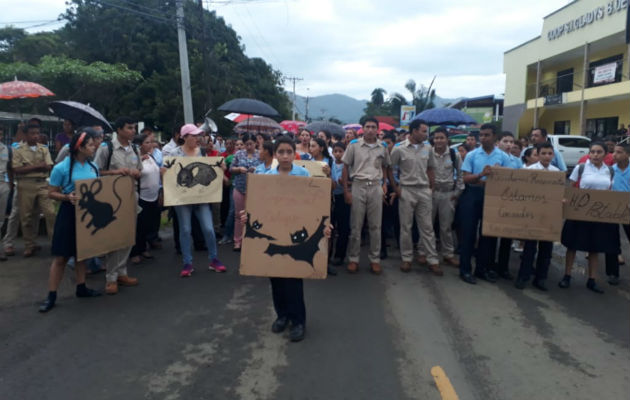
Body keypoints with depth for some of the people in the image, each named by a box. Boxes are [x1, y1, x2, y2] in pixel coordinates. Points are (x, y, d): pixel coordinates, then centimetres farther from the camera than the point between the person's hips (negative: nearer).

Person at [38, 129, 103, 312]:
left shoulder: (93, 167, 3)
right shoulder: (61, 168, -13)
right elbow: (51, 193, -8)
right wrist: (67, 197, -25)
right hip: (69, 213, -5)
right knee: (61, 256, -1)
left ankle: (81, 287, 29)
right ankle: (51, 295, 9)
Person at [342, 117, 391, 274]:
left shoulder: (383, 147, 7)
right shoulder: (354, 145, -1)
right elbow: (346, 167, 1)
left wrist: (384, 183, 6)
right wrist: (346, 190, -4)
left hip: (376, 187, 2)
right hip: (358, 186, -2)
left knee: (375, 226, 6)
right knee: (356, 225, 4)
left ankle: (375, 259, 17)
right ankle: (353, 259, 15)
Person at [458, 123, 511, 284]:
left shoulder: (503, 157, 4)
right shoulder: (472, 155, 2)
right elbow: (466, 178, -5)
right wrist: (481, 174, -22)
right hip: (472, 195, -1)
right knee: (468, 232, 0)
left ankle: (482, 268, 22)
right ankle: (465, 269, 9)